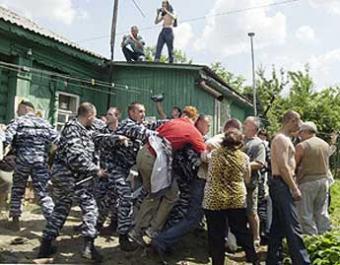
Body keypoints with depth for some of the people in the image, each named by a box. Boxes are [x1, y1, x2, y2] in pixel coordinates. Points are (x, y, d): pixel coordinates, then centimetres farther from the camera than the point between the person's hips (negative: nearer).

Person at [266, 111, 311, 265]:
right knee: (293, 226, -9)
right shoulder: (283, 139, -13)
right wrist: (295, 188, -18)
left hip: (279, 185, 11)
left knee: (278, 226, 12)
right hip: (282, 185, -11)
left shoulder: (282, 138, 20)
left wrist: (292, 186, 16)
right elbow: (283, 167, -21)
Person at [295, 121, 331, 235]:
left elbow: (293, 165, -8)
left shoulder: (302, 146, -11)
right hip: (324, 180, 6)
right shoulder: (326, 145, 8)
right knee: (322, 212, 14)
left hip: (307, 182, -6)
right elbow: (325, 164, 14)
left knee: (306, 213, 2)